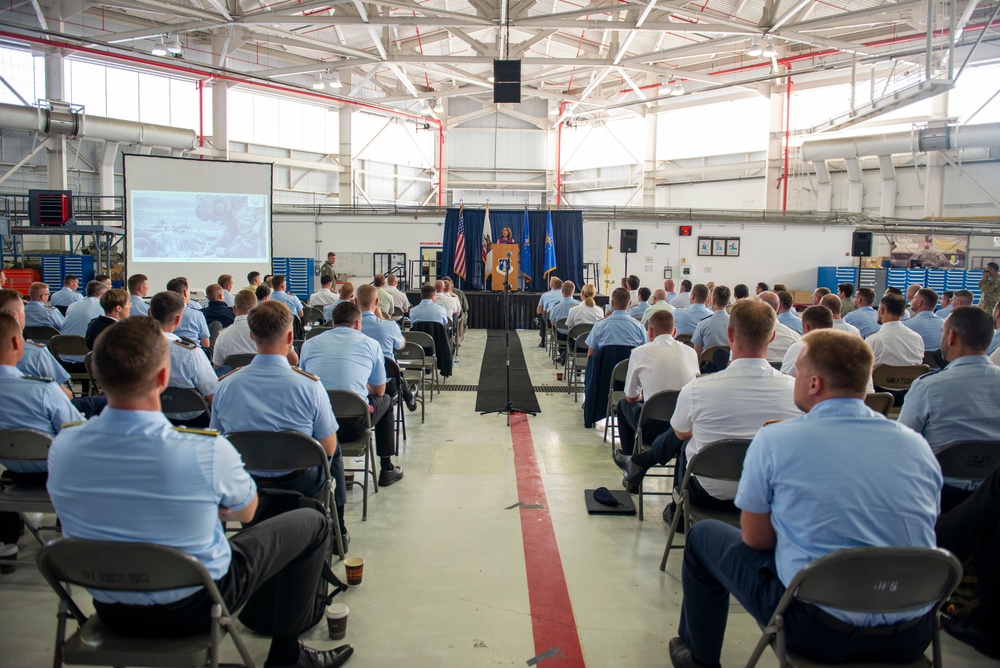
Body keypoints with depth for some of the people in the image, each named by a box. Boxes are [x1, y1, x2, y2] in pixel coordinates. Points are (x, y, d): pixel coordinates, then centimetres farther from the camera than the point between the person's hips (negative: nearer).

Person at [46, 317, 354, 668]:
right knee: (311, 523, 11)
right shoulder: (207, 452, -30)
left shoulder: (62, 447, -15)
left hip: (111, 612, 5)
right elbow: (246, 511, -8)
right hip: (194, 606, -5)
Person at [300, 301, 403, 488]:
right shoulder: (370, 344, 6)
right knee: (385, 401, 28)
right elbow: (379, 391, 15)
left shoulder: (309, 344, 10)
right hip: (352, 426, -2)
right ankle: (386, 469, 33)